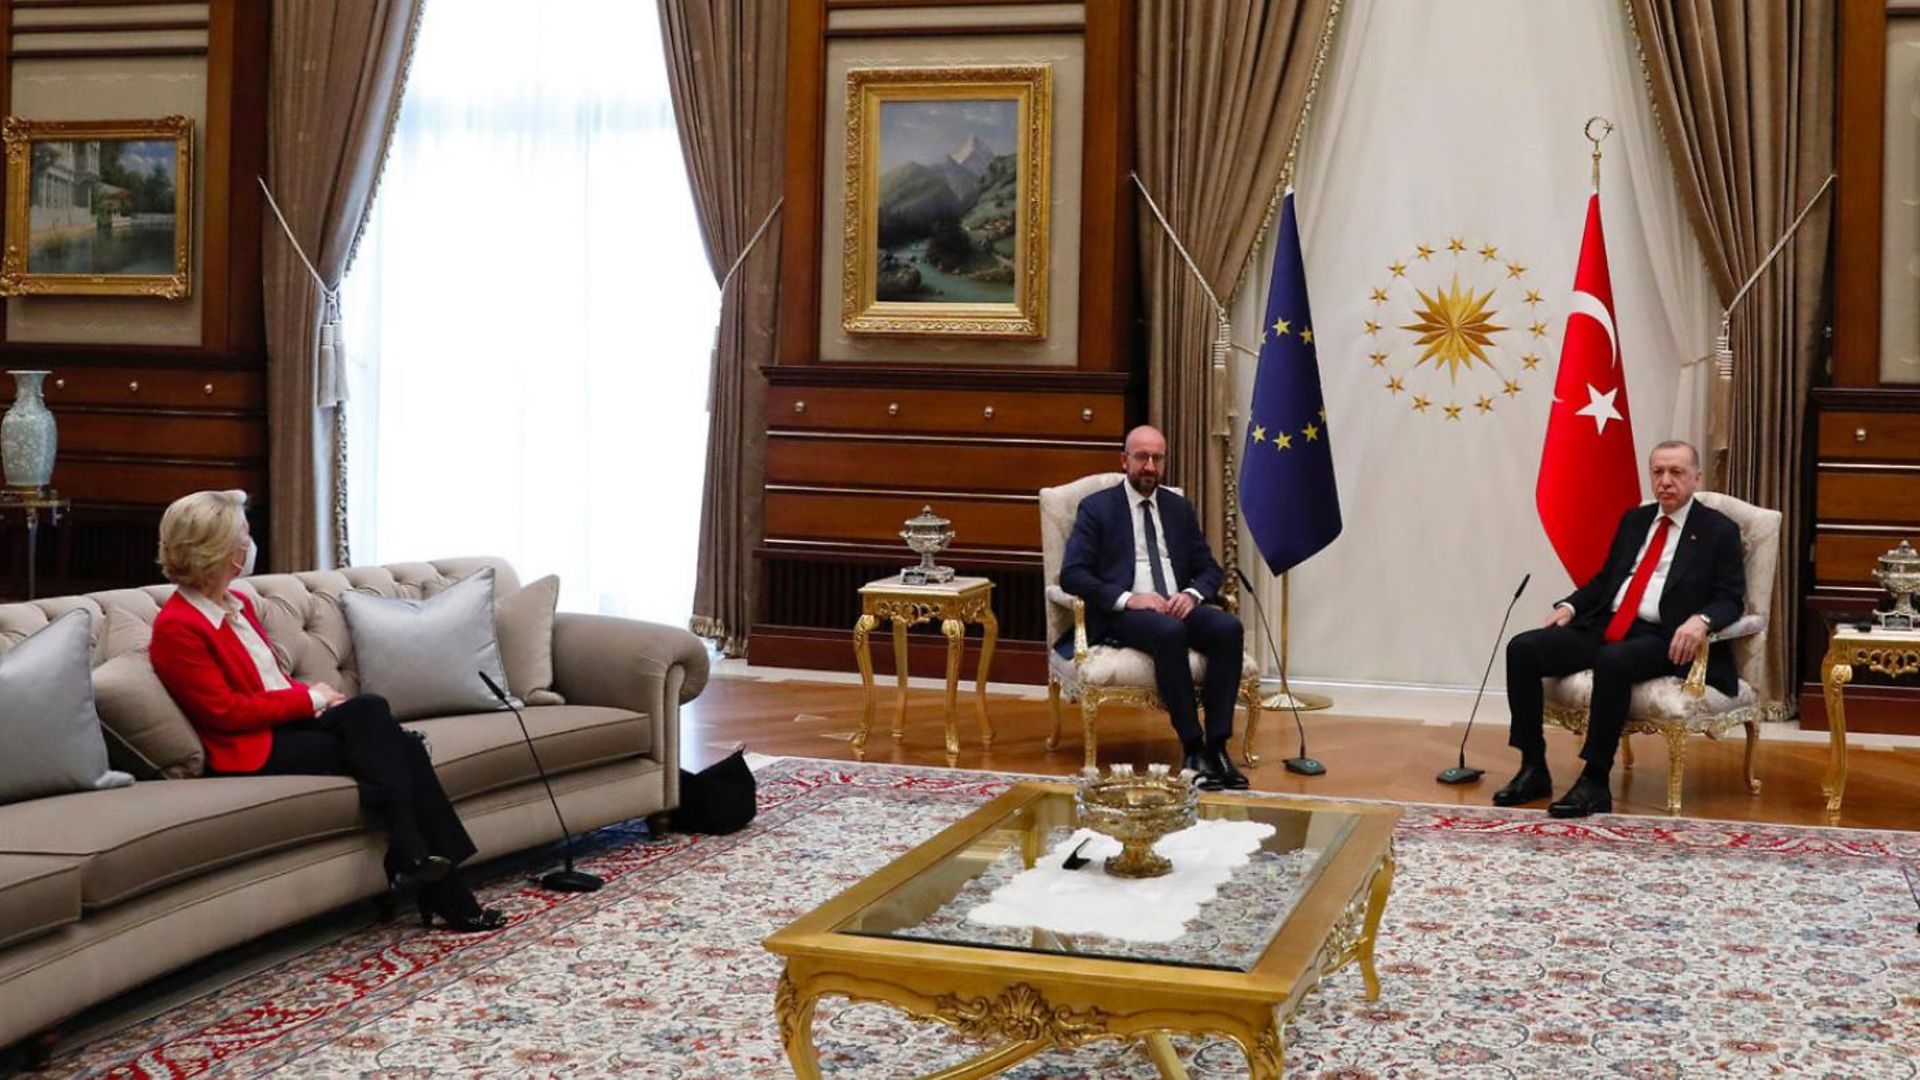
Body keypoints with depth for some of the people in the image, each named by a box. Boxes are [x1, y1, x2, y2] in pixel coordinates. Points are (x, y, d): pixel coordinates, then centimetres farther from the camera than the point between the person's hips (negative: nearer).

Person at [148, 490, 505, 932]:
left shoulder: (238, 603, 15)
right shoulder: (176, 627, -12)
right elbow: (227, 712, -16)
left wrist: (313, 697, 0)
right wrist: (309, 699, -10)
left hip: (289, 724, 8)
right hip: (254, 751, -8)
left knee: (405, 747, -15)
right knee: (368, 711, -24)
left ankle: (442, 892, -16)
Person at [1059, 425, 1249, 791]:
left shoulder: (1180, 509, 19)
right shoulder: (1097, 508, 5)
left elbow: (1209, 569, 19)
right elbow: (1071, 575, -5)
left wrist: (1192, 594, -6)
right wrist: (1127, 599, -18)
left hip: (1178, 608, 5)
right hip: (1121, 614, -5)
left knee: (1228, 627, -27)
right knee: (1170, 633, -37)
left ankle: (1217, 744, -27)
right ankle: (1193, 750, -30)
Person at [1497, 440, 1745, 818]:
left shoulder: (1719, 530, 4)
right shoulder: (1634, 520, 20)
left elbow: (1731, 600, -2)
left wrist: (1701, 620, -24)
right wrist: (1570, 606, 5)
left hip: (1663, 641, -6)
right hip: (1605, 627, 6)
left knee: (1612, 661, -39)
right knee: (1523, 648, -15)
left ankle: (1595, 784, -29)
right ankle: (1533, 769, -9)